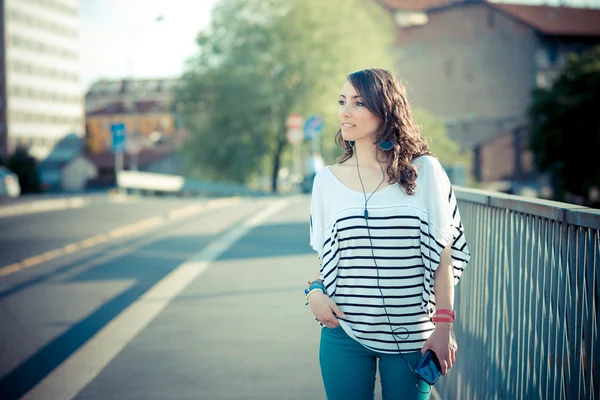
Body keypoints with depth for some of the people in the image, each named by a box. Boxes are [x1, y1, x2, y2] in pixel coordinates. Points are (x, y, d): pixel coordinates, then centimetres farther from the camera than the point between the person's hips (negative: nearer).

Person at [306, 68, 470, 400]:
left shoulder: (423, 171, -3)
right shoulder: (328, 180, 3)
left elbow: (443, 253, -1)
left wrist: (443, 326, -4)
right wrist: (315, 291, -7)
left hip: (411, 336, -1)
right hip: (345, 334, 2)